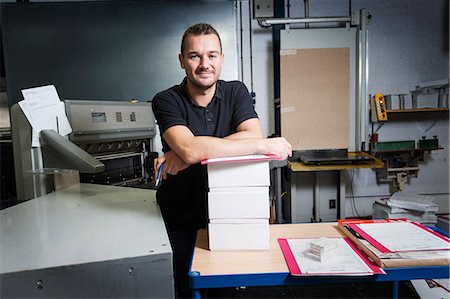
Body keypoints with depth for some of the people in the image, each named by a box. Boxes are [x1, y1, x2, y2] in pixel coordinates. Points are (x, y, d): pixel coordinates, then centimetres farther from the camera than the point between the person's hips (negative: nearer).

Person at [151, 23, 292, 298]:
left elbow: (253, 136, -22)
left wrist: (187, 156, -29)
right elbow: (190, 149, -31)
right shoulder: (166, 101, -14)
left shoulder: (236, 92, -5)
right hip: (181, 215, -1)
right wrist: (265, 145, -30)